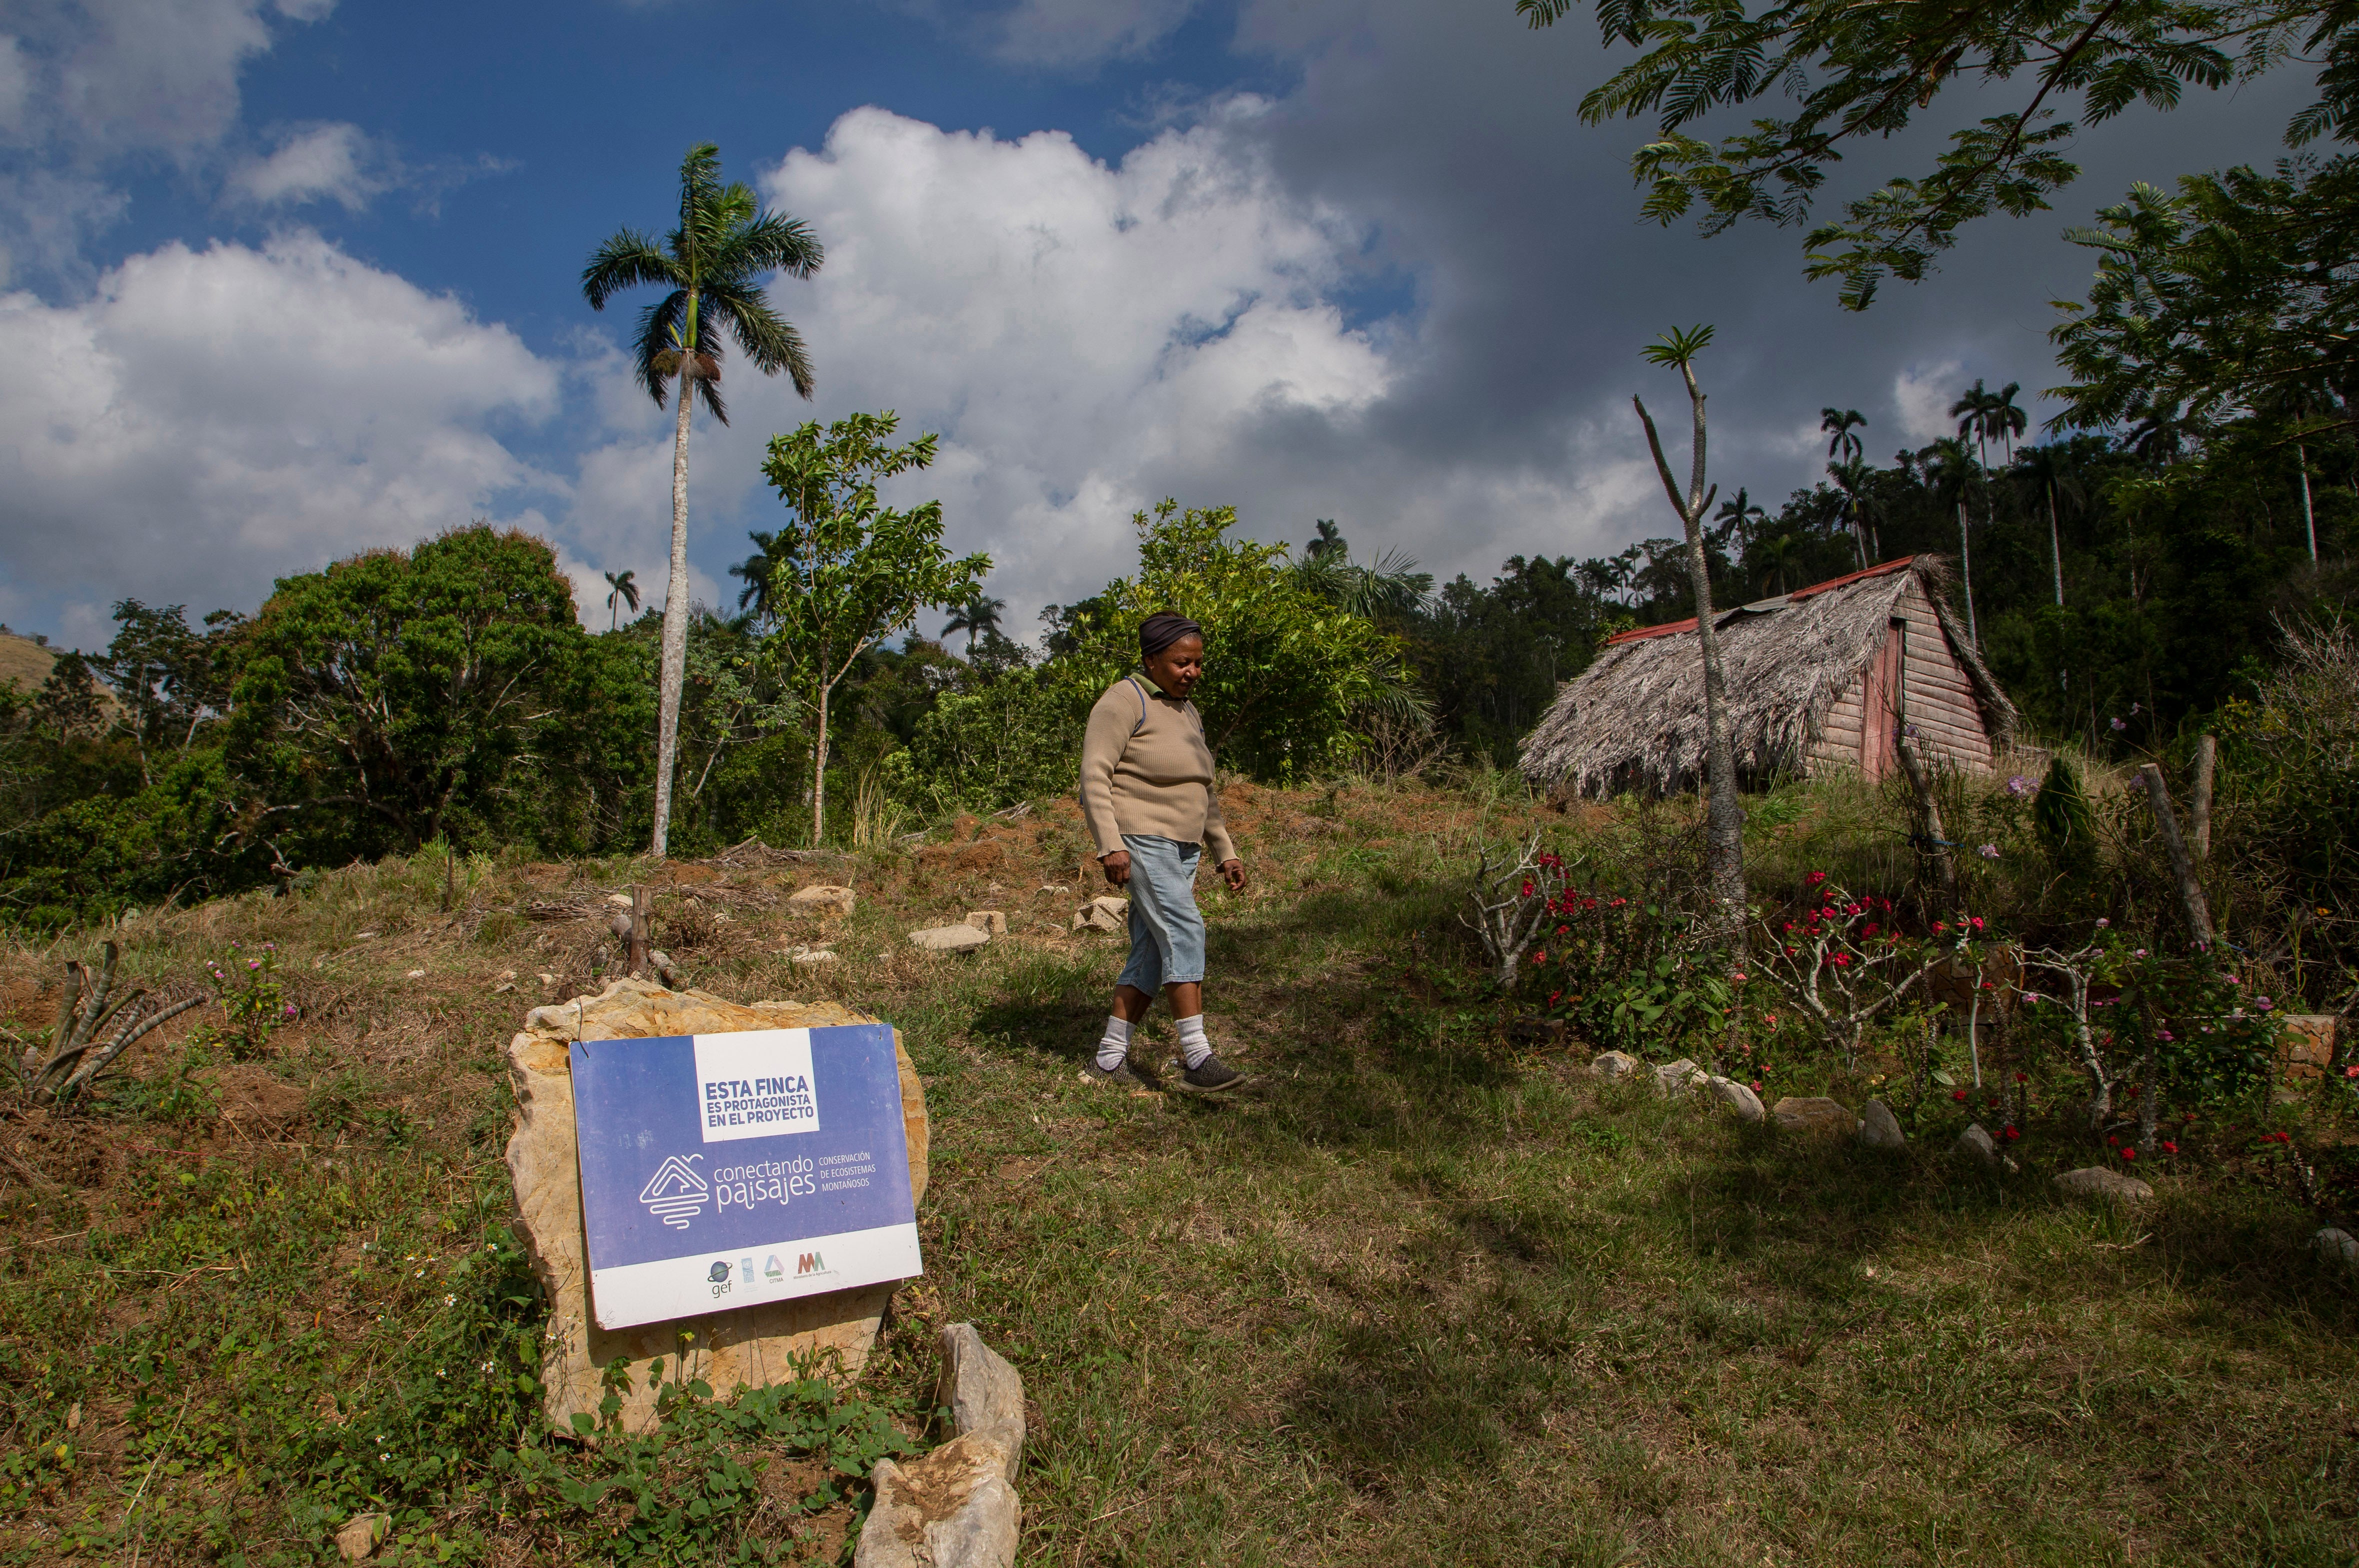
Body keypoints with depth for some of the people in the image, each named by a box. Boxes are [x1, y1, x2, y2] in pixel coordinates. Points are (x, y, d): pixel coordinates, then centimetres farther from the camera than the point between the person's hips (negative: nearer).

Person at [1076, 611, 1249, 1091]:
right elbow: (1094, 774, -14)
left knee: (1151, 954, 5)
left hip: (1180, 846, 8)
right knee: (1184, 931, -19)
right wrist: (1110, 845, -23)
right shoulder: (1125, 700, -6)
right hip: (1139, 837, -8)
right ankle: (1196, 1057, -19)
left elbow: (1202, 792, 25)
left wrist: (1224, 852, 20)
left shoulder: (1187, 712, 19)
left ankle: (1109, 1061, 10)